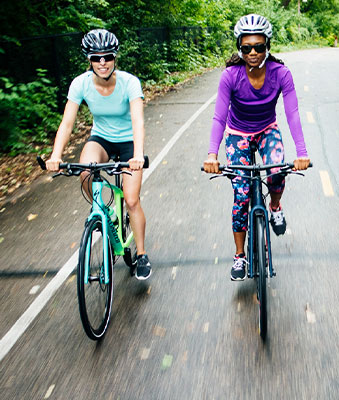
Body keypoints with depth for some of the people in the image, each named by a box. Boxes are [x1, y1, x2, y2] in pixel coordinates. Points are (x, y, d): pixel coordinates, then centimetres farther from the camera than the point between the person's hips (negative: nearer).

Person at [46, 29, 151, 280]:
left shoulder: (129, 82, -25)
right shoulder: (81, 83, -18)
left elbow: (138, 121, -37)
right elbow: (67, 123, -22)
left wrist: (138, 155, -53)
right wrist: (56, 155, -38)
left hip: (128, 141, -2)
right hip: (101, 138, 2)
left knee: (132, 201, -9)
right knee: (85, 172, -31)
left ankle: (141, 254, 12)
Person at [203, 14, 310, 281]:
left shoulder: (280, 73, -22)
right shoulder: (231, 75, -25)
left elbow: (293, 113, -24)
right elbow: (219, 117, -26)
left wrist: (302, 153, -34)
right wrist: (212, 154, -39)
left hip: (267, 130, 1)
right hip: (238, 134, 0)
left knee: (277, 171, -30)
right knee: (241, 195, -6)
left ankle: (275, 207, 7)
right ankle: (240, 256, 10)